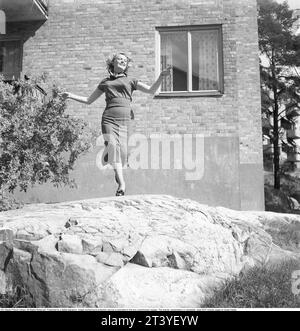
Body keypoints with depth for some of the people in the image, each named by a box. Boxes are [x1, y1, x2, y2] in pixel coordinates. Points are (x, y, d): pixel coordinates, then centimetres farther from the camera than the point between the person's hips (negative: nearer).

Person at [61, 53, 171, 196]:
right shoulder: (105, 82, 23)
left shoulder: (130, 81, 20)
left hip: (124, 120, 0)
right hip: (108, 119, 0)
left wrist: (161, 76, -1)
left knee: (122, 151, -9)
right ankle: (122, 184, -23)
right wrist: (71, 96, 20)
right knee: (113, 147, -19)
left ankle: (118, 172, 18)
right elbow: (89, 100, 29)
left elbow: (151, 90, 11)